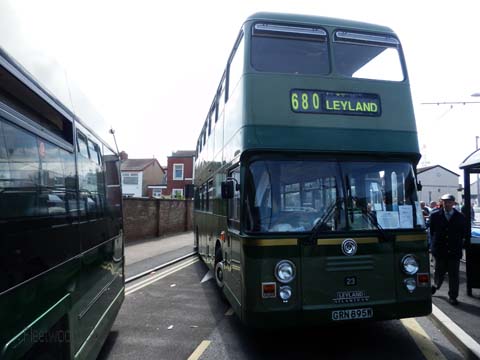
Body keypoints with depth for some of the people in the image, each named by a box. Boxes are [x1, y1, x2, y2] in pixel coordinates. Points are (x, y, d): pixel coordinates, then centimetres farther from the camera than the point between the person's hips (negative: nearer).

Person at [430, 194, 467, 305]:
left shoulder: (460, 217, 1)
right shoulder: (435, 215, 0)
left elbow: (463, 233, 8)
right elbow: (431, 231, 6)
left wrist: (457, 242, 4)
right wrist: (435, 242, 4)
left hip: (454, 250, 0)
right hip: (440, 250, 0)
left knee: (454, 275, 4)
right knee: (439, 271, 11)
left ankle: (453, 297, 16)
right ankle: (436, 285, 41)